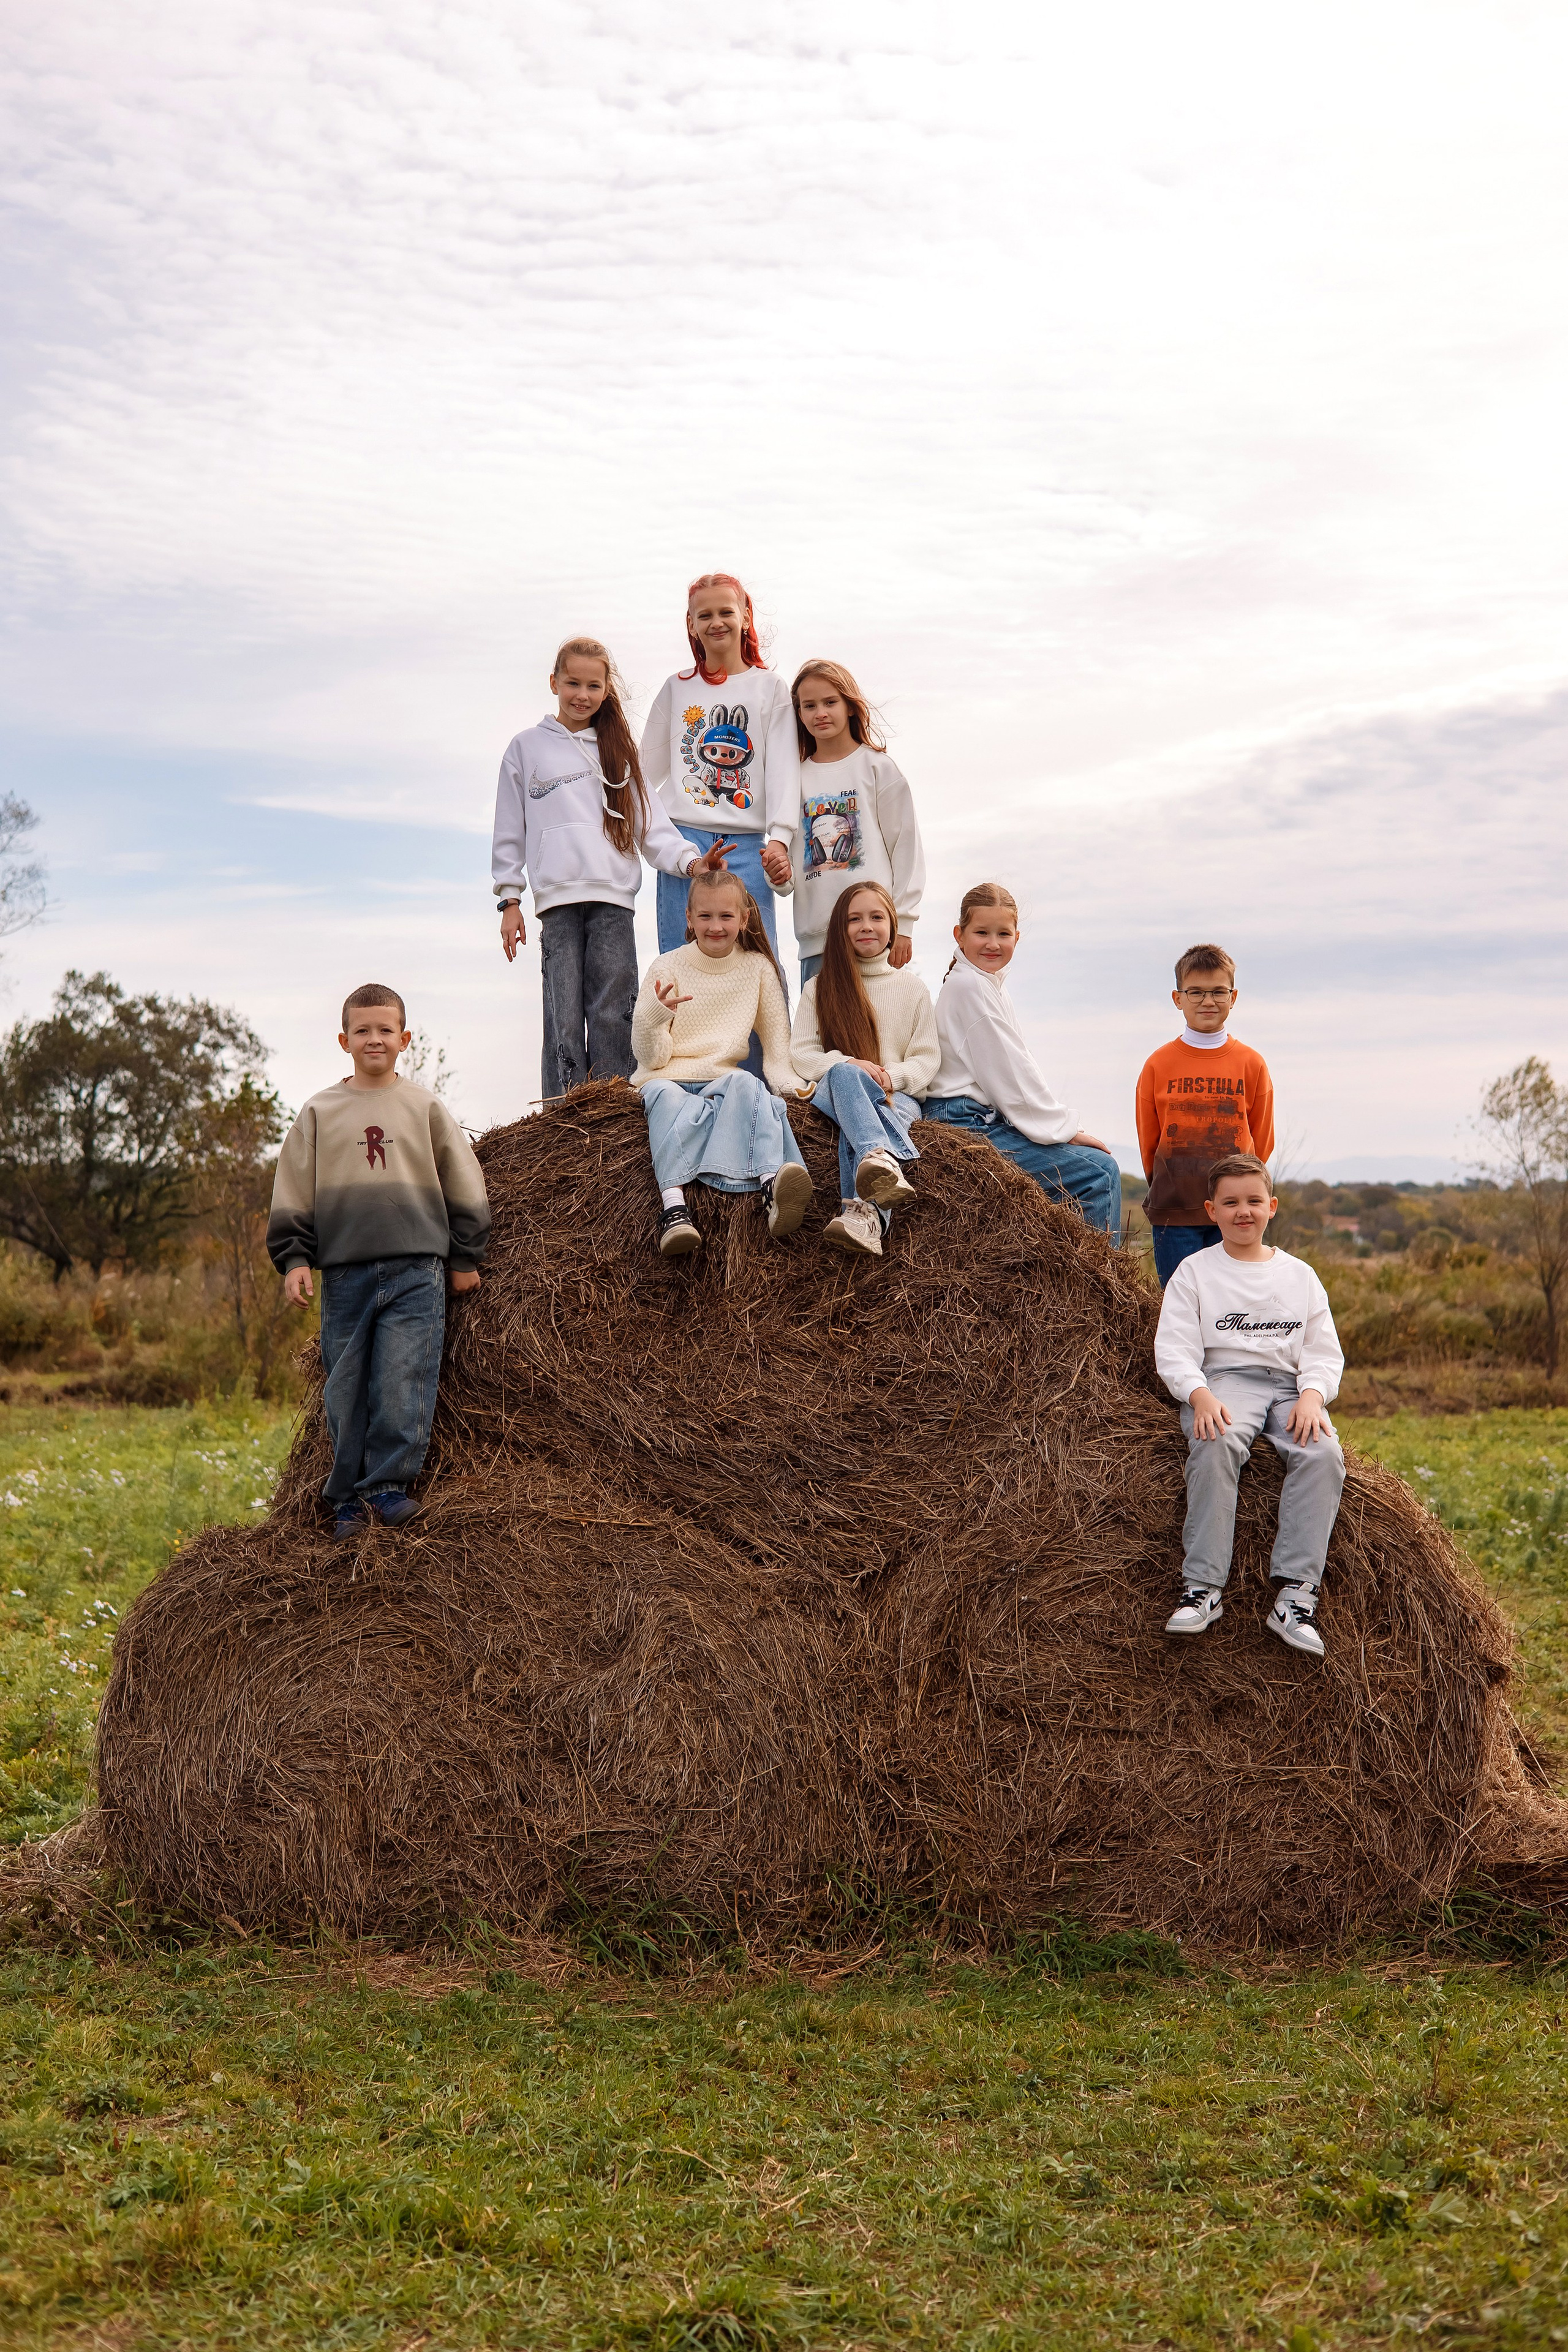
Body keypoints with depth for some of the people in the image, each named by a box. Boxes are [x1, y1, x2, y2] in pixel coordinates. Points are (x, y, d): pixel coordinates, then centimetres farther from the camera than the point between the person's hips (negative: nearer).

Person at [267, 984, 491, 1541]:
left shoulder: (425, 1108, 9)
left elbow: (465, 1188, 13)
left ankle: (389, 1483, 1)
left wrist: (464, 1258, 11)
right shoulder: (319, 1113, 10)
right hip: (343, 1272, 1)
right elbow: (292, 1197, 11)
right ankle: (350, 1497, 11)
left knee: (403, 1381, -9)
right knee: (346, 1390, 2)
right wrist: (293, 1258, 1)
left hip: (416, 1271, -1)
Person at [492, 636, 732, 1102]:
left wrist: (691, 860, -5)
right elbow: (510, 830, 13)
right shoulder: (527, 747, 14)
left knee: (613, 1016, -4)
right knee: (564, 1019, -7)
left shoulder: (617, 749, 20)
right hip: (558, 898, -1)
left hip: (614, 897, 2)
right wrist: (509, 899, 5)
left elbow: (649, 822, 12)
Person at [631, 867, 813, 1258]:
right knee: (666, 1096, -37)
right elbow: (651, 1058, -1)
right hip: (669, 1079, -1)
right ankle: (673, 1204, -57)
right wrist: (654, 1016, -22)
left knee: (747, 1085, -35)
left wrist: (786, 1080, -8)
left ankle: (771, 1184, -59)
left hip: (724, 1080, 1)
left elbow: (777, 1045, 14)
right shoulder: (666, 969, 4)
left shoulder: (759, 968, 10)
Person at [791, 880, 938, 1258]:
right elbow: (801, 1053, 5)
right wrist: (850, 1066, -14)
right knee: (844, 1074, -38)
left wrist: (891, 1076, -14)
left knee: (857, 1123, -37)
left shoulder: (913, 987, 16)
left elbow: (927, 1059, 8)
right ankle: (881, 1157, -67)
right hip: (834, 1091, 0)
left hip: (897, 1096, 0)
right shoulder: (819, 988, 16)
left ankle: (863, 1212, -65)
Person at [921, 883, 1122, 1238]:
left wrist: (1062, 1124, 8)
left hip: (984, 1121, 10)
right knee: (1101, 1172, -14)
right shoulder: (969, 986, -11)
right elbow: (1009, 1075, -15)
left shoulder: (989, 986, 20)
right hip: (969, 1125, -10)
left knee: (1101, 1168, 11)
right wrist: (1064, 1127, -10)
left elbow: (1016, 1072, 19)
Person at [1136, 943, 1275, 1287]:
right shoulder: (1158, 1064, 1)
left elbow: (1261, 1142, 9)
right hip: (1174, 1211, 0)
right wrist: (1169, 1190, 11)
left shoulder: (1252, 1064, 3)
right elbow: (1148, 1141, 9)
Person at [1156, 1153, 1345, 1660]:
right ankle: (1202, 1588, -36)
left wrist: (1312, 1395, -9)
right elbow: (1174, 1349, 0)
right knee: (1215, 1445, -37)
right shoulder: (1195, 1271, 10)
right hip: (1221, 1380, -2)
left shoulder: (1299, 1275, 18)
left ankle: (1296, 1595, -32)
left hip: (1291, 1385, 3)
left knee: (1322, 1453, -29)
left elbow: (1323, 1351, 13)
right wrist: (1200, 1396, -19)